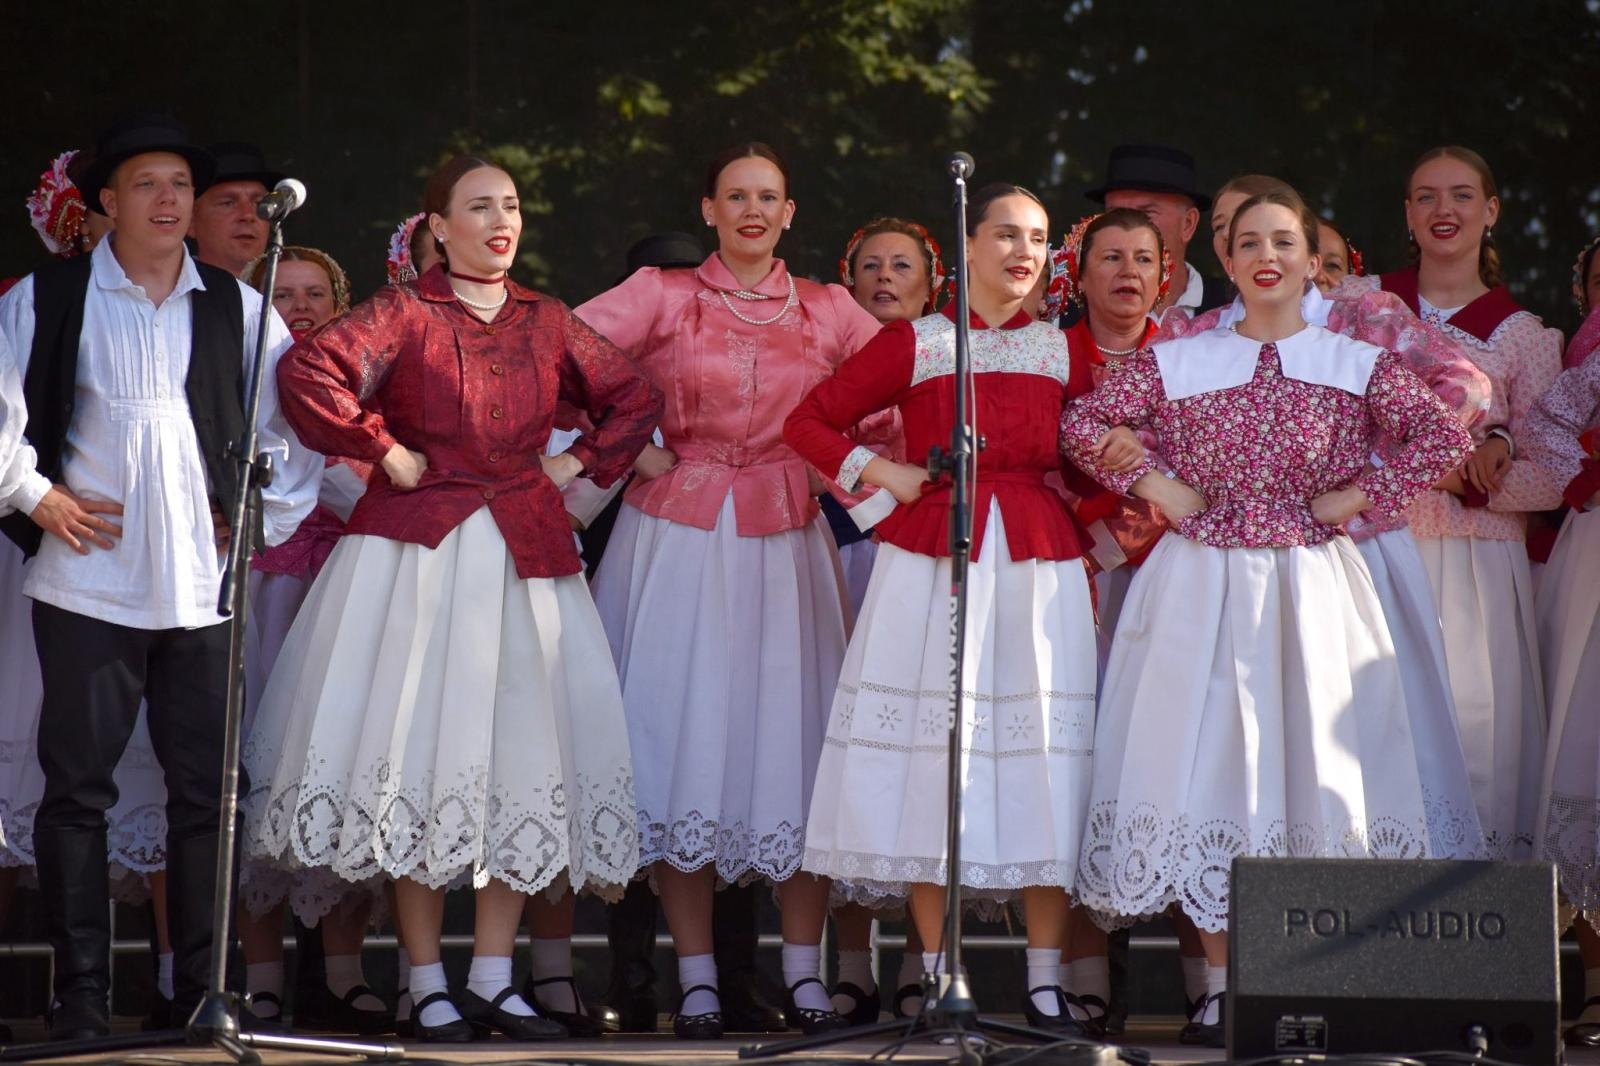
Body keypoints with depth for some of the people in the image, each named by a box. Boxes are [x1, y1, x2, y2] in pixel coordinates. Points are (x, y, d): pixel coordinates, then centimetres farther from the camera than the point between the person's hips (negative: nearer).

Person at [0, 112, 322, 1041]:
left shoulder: (239, 310, 11)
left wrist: (269, 515, 10)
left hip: (202, 583, 2)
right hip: (87, 581, -2)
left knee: (205, 788, 1)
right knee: (79, 785, -3)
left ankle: (202, 988, 8)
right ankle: (81, 993, 2)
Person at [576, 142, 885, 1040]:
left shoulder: (827, 311, 10)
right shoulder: (662, 296, 4)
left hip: (786, 541, 2)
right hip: (680, 540, -1)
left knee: (792, 739, 0)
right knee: (684, 740, -2)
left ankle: (805, 973, 6)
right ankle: (696, 978, 3)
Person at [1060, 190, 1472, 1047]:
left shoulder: (1357, 364, 5)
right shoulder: (1176, 363, 7)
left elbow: (1444, 438, 0)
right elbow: (1081, 424, 7)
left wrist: (1360, 497, -5)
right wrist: (1154, 486, -2)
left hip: (1310, 584, 0)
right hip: (1204, 585, 0)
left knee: (1312, 769, -4)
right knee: (1208, 763, -4)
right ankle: (1222, 987, -1)